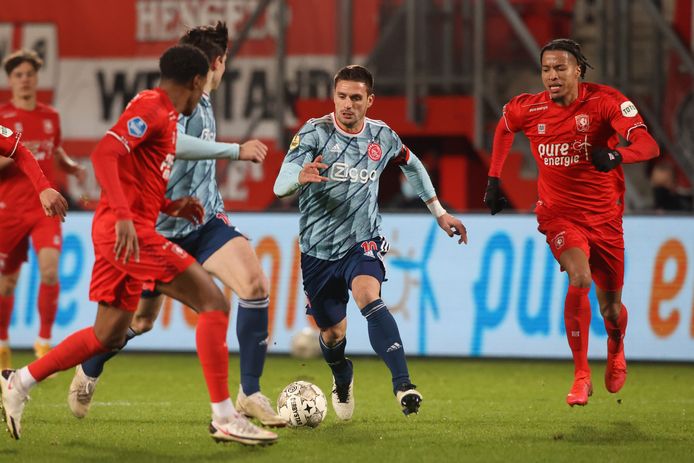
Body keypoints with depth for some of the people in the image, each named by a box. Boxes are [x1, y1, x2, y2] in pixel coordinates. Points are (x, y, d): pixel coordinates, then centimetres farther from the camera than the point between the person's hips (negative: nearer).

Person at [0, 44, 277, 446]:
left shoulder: (165, 115, 21)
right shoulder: (151, 106, -9)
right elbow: (104, 154, -22)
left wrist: (174, 208, 13)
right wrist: (124, 216, -30)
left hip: (125, 231, 10)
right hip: (131, 230, -10)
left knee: (110, 335, 15)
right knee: (213, 302, -12)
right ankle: (225, 418, -13)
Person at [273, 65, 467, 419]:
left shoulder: (383, 137, -2)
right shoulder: (315, 133, -12)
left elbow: (412, 164, 21)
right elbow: (280, 186, -23)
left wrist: (439, 213, 22)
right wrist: (300, 176, -47)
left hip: (362, 243, 0)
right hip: (318, 251, 0)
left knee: (368, 297, -31)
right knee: (332, 333, 10)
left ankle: (402, 384, -40)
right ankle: (342, 378, 47)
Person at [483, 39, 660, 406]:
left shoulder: (605, 101, -15)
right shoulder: (528, 109, -5)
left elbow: (648, 145, -26)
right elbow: (504, 127, 20)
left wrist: (616, 155, -46)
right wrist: (494, 179, 17)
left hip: (604, 216, 0)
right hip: (559, 214, 0)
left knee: (611, 305, 8)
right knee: (580, 278, -27)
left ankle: (615, 351, 46)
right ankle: (581, 376, -18)